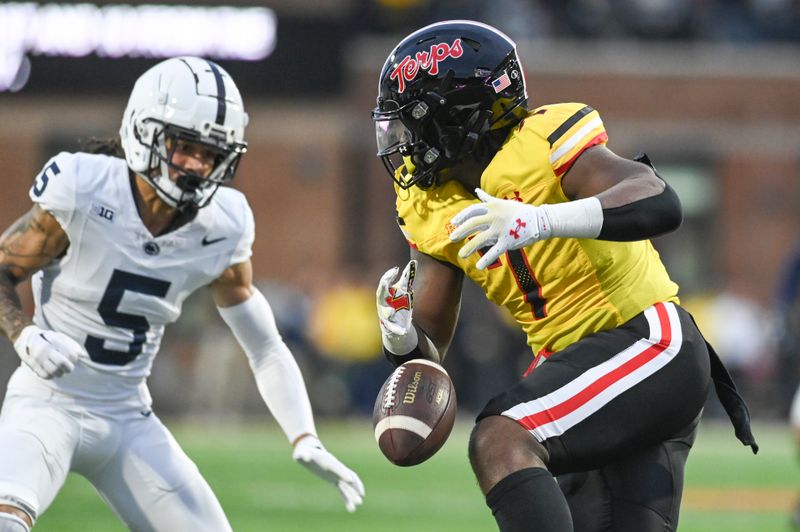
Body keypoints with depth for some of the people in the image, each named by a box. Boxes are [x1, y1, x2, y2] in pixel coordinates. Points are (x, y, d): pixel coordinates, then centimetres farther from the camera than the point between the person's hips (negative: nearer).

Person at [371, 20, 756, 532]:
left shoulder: (543, 142, -16)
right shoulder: (432, 209, 8)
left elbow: (661, 203, -32)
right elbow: (428, 348, 10)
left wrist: (542, 221, -44)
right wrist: (402, 338, -14)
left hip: (650, 342, -9)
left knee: (500, 442, -27)